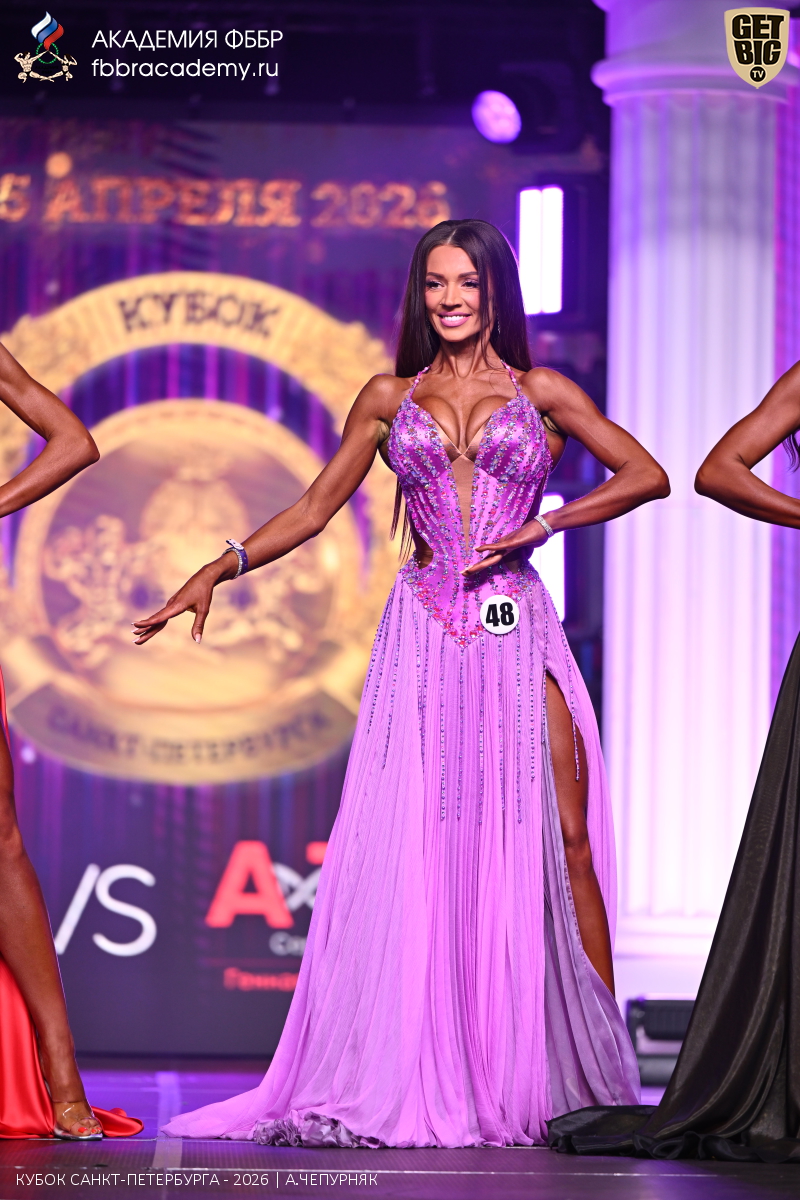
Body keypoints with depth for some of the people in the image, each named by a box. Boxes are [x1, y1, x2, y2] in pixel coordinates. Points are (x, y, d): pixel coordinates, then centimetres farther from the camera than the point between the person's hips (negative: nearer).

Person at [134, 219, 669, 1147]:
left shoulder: (540, 393, 9)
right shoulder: (389, 398, 13)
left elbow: (647, 475, 7)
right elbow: (314, 511, 15)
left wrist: (543, 525, -4)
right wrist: (219, 569, 5)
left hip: (515, 635, -1)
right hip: (424, 638, 1)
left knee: (557, 843, -6)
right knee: (408, 851, -4)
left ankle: (595, 1073, -1)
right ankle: (405, 1084, 0)